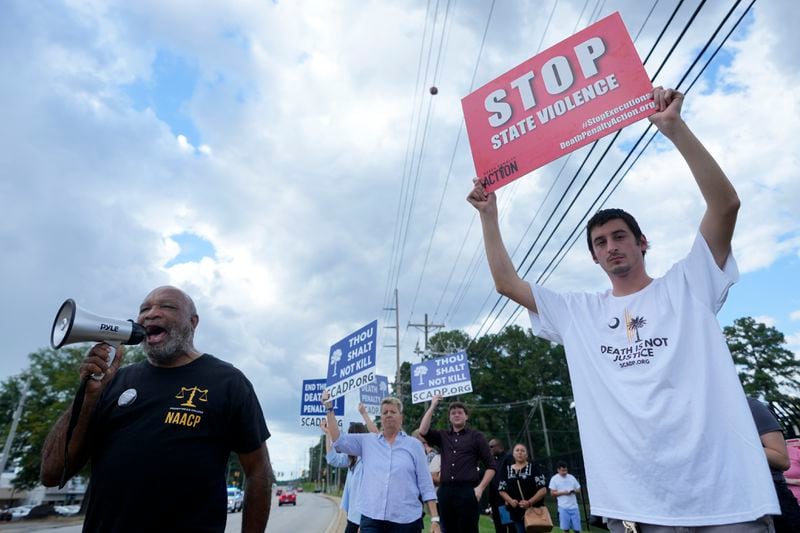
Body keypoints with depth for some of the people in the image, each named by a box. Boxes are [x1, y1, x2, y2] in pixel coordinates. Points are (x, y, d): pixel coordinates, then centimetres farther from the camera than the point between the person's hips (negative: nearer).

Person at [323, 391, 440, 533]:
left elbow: (425, 484, 2)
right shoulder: (367, 441, 8)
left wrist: (434, 519, -2)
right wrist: (329, 408, -6)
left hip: (406, 520, -1)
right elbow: (338, 440, 0)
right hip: (371, 518, 1)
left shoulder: (414, 444, 3)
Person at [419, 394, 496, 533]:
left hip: (467, 491, -3)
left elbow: (491, 466, 5)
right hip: (445, 491, 3)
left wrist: (480, 488, -7)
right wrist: (432, 406, 0)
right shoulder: (442, 436, 13)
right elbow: (423, 431, -3)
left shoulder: (476, 436, 6)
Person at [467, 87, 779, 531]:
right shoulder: (577, 312, 10)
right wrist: (489, 215, 6)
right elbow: (507, 283, 8)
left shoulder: (687, 286, 4)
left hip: (724, 493, -2)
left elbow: (726, 203, -7)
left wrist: (673, 127, -11)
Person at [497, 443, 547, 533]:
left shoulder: (533, 468, -2)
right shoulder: (507, 469, 6)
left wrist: (530, 502, -20)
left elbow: (543, 489, -9)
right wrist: (510, 501, -11)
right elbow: (501, 490, 8)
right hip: (516, 512, 3)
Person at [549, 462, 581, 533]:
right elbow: (552, 493, -4)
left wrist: (574, 491, -11)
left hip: (574, 506, 3)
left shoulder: (572, 477, 9)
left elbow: (579, 490, 12)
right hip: (563, 507, -3)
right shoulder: (554, 479, -2)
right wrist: (564, 492, -17)